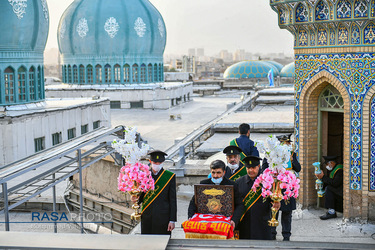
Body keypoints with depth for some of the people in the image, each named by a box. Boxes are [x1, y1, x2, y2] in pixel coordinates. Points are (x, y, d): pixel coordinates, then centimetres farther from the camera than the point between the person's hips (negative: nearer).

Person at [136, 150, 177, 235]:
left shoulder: (170, 176, -2)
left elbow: (173, 200, -2)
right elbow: (141, 196, 14)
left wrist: (172, 220, -6)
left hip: (162, 218, -2)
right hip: (147, 218, 3)